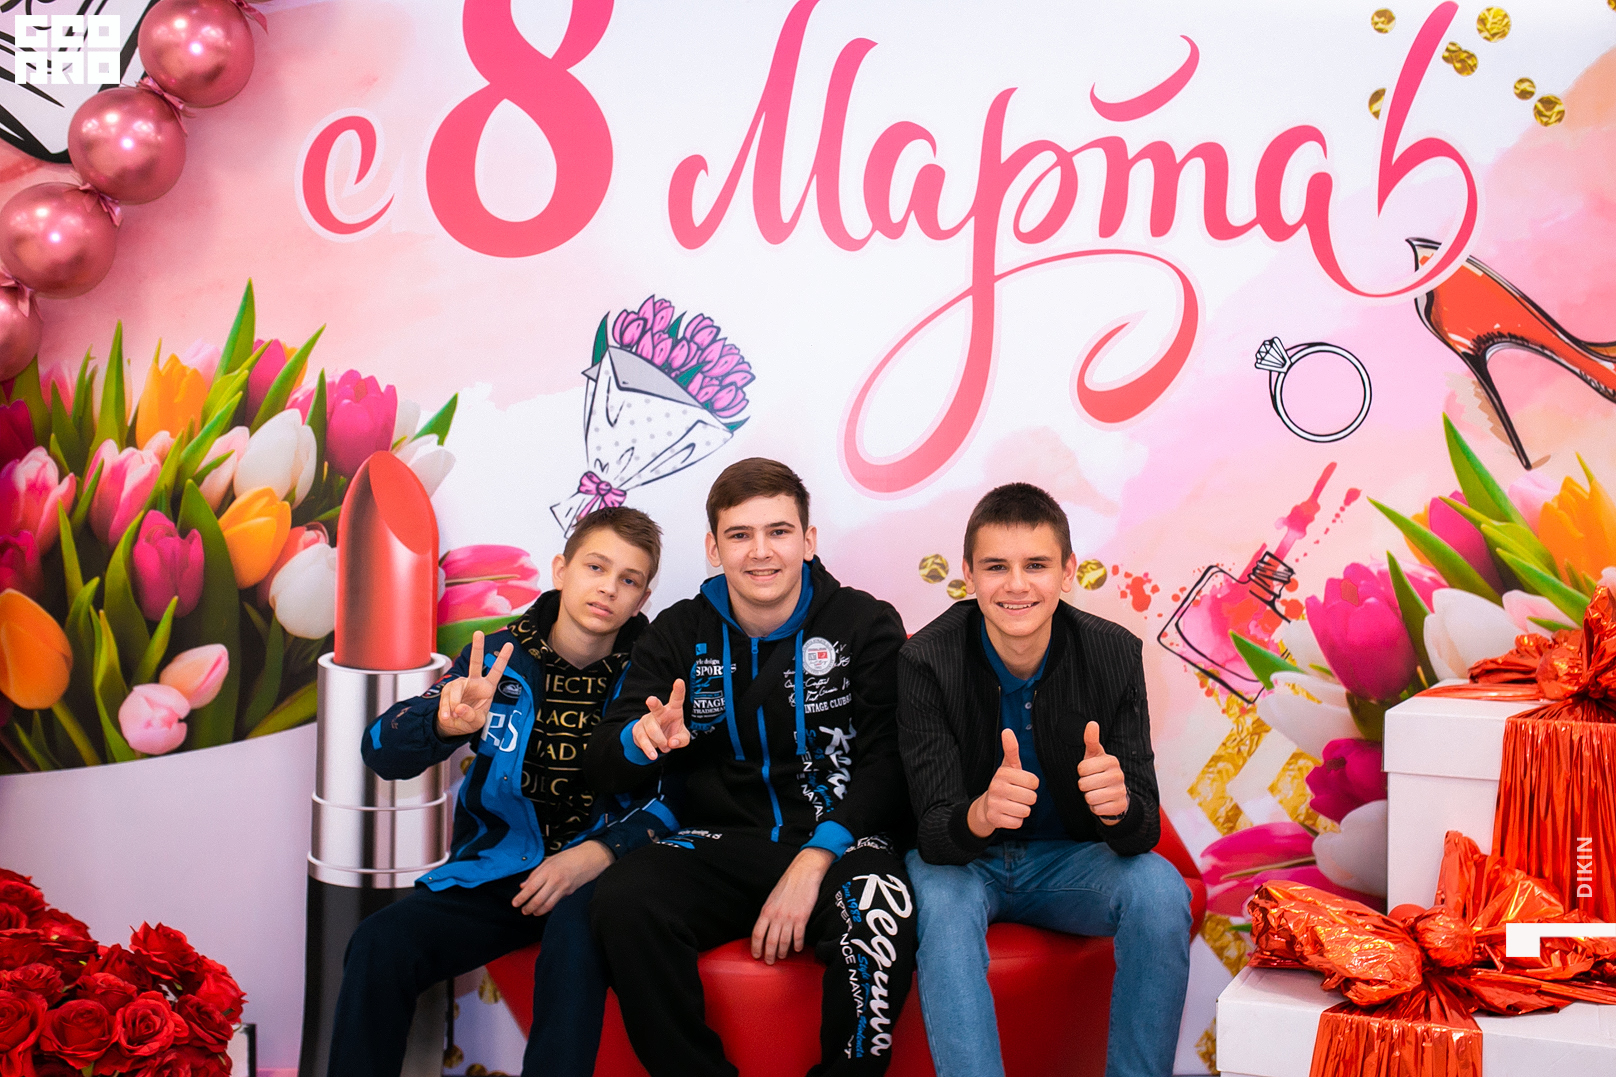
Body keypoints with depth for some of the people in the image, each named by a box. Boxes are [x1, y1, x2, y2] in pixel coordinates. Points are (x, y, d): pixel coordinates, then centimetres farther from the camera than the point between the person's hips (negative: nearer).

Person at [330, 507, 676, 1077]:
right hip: (495, 872, 2)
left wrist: (597, 853, -20)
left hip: (594, 877, -2)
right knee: (379, 944, -22)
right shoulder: (498, 658, 4)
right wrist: (446, 723, -27)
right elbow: (383, 752, -4)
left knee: (577, 930, -36)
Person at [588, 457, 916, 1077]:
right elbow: (605, 765, 7)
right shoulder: (679, 634, 9)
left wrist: (813, 862, -18)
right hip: (720, 845, 2)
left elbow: (886, 763, -4)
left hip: (836, 840, -2)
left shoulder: (867, 626, 3)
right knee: (623, 902, -28)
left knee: (880, 918, -35)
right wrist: (643, 740, -19)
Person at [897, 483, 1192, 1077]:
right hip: (963, 860, -2)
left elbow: (1144, 828, -15)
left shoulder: (1113, 653, -13)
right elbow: (934, 832, -24)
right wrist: (979, 816, -49)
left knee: (1159, 888, -26)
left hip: (1068, 860, 2)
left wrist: (1119, 805, -41)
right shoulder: (926, 661, -19)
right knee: (942, 900, -34)